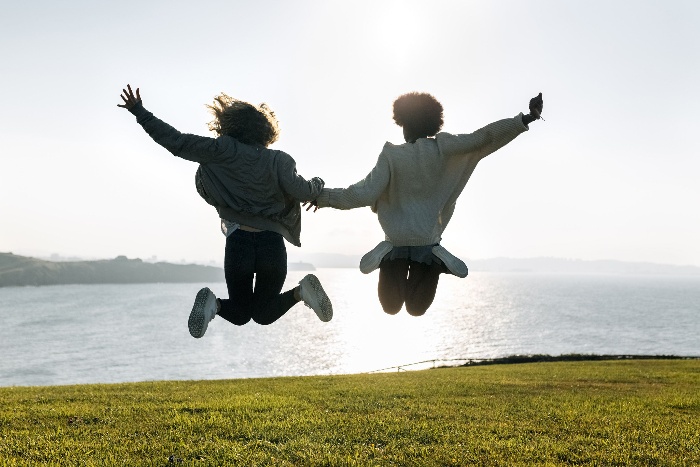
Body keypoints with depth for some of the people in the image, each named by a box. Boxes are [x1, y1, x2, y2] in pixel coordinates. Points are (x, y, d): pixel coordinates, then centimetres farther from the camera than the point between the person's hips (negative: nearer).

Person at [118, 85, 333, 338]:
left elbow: (177, 142, 2)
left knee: (240, 314, 22)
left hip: (238, 243, -1)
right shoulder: (278, 160, 4)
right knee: (263, 315, 21)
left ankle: (214, 304, -14)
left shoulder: (223, 151, 2)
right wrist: (317, 184, 17)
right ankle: (301, 291, -10)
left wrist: (139, 111, 11)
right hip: (273, 244, 1)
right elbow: (300, 191, -7)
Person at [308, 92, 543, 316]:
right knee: (416, 308, 14)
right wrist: (525, 120, -13)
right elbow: (481, 138, -14)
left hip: (396, 240, -1)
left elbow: (365, 194, -17)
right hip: (429, 240, 1)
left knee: (391, 307, 13)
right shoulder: (441, 148, -8)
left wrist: (324, 196, -7)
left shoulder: (391, 155, -11)